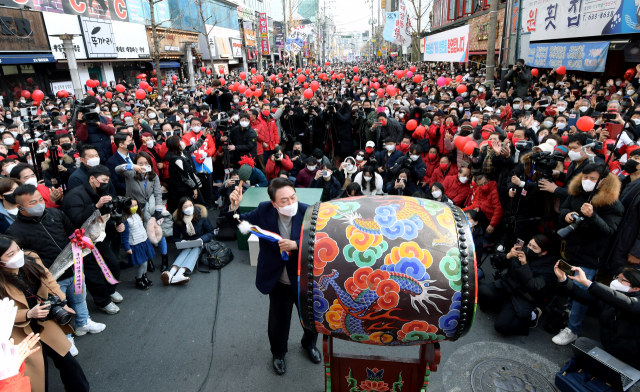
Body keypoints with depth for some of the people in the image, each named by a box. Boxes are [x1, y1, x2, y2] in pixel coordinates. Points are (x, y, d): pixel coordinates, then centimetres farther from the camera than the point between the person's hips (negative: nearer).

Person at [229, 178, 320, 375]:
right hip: (278, 282, 1)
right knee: (278, 322, 20)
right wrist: (235, 207, -22)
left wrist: (295, 245, -37)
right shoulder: (264, 210, -17)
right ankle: (278, 353, 51)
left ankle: (309, 344, 57)